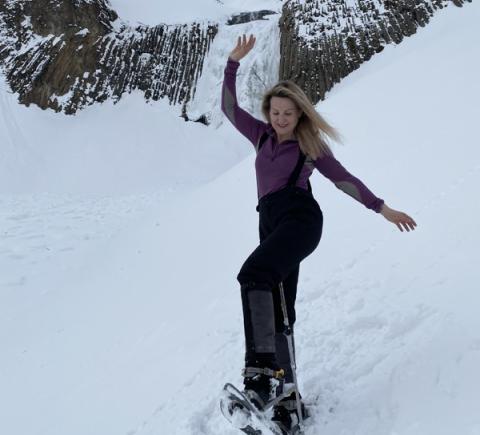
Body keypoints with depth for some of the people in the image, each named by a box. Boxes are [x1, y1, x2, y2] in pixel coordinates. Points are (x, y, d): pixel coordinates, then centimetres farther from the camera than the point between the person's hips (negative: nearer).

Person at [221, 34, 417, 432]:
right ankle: (285, 398, 1)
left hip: (300, 217, -6)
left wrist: (382, 208, 11)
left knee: (254, 274, -33)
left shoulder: (310, 145, 11)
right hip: (272, 225, 6)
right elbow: (229, 108, 20)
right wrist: (234, 62, 15)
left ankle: (263, 370, -44)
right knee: (276, 313, -1)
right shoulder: (262, 136, 22)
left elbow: (344, 178, 14)